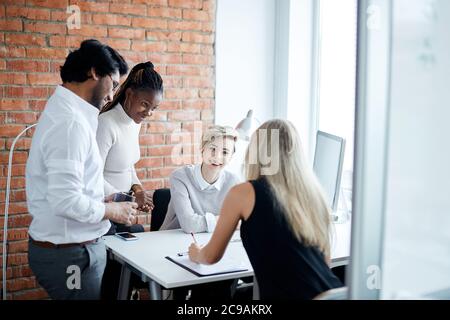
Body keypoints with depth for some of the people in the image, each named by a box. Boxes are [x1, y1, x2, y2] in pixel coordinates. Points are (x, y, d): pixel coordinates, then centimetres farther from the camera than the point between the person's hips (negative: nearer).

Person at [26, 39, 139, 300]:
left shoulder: (63, 111, 9)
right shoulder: (70, 123, -22)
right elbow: (66, 202, -27)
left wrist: (103, 200, 9)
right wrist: (112, 211, -13)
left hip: (69, 246, 9)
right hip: (70, 254, -9)